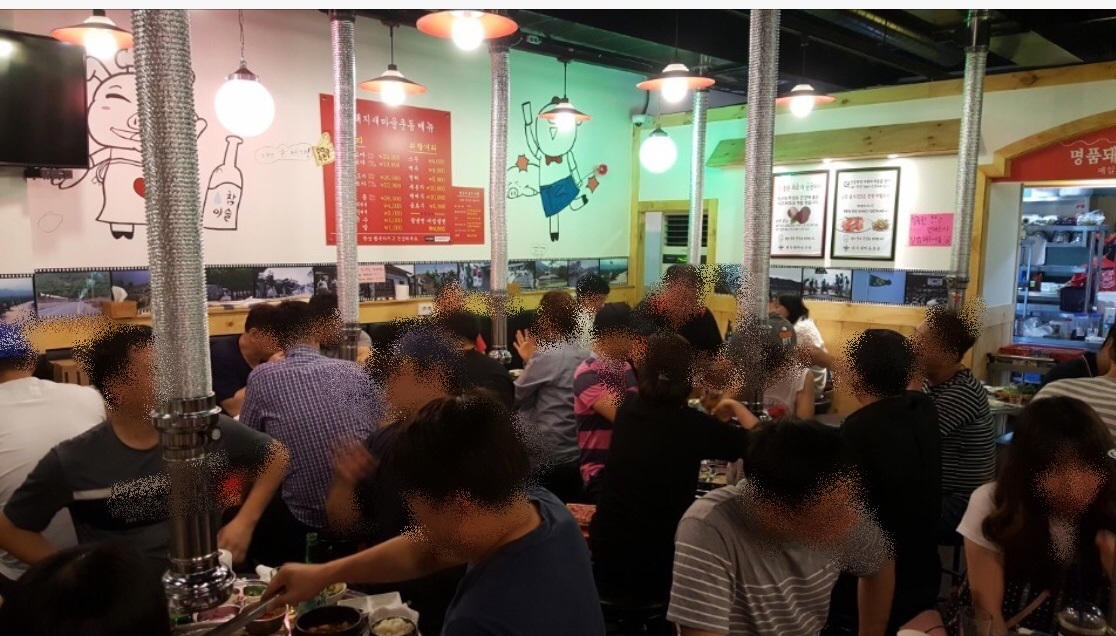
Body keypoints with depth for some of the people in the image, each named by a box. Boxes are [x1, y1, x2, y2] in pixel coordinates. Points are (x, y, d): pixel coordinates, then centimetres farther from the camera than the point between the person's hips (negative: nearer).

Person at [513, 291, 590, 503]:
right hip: (577, 455, 7)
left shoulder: (547, 356, -18)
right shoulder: (585, 355, 4)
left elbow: (515, 396, -8)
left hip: (548, 457, -7)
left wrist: (530, 360, 2)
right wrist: (533, 360, 13)